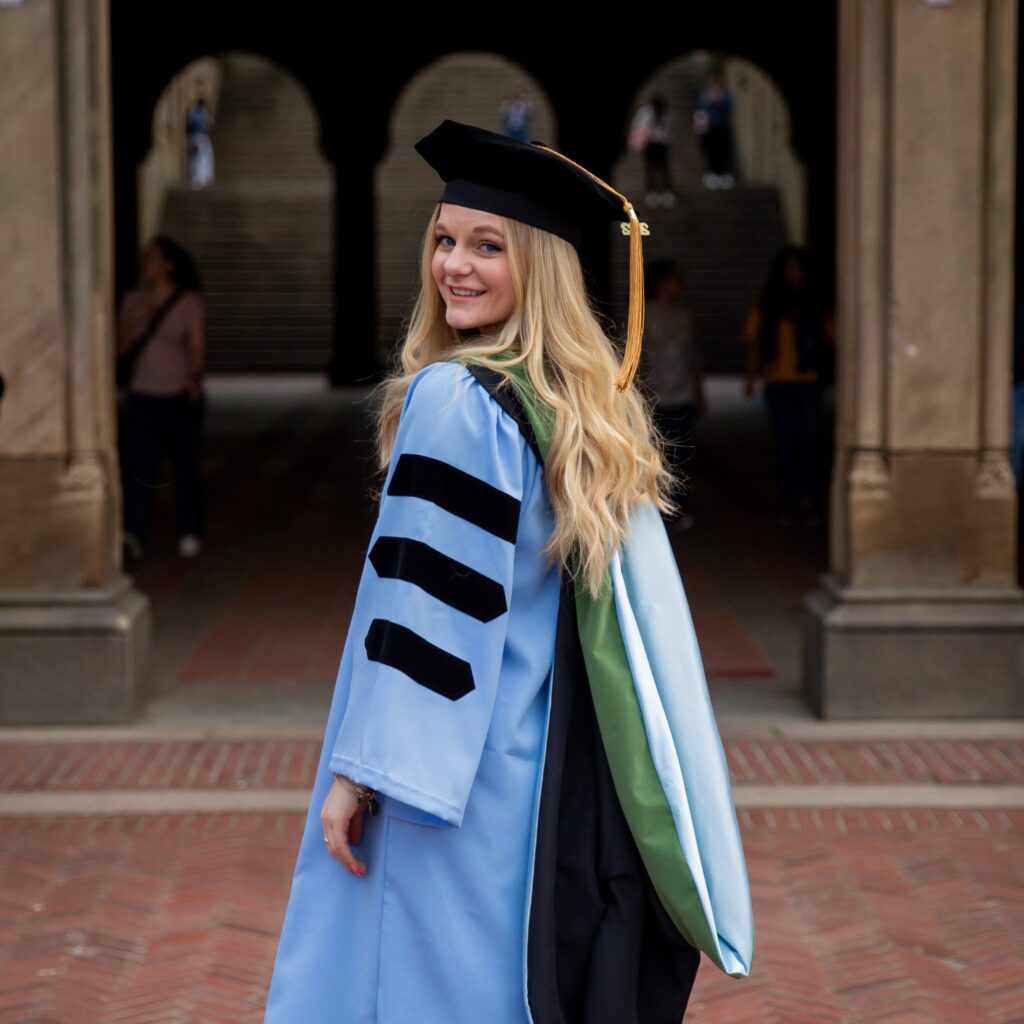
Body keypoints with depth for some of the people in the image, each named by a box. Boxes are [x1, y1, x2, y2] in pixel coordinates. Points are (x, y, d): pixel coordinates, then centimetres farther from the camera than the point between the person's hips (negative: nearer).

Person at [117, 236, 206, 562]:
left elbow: (198, 346, -9)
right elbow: (122, 346, 7)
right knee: (141, 467, -10)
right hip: (143, 396, 2)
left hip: (180, 397, -2)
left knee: (185, 467, 6)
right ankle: (133, 537, -18)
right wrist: (136, 322, -11)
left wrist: (193, 378, -26)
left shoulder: (190, 302, -3)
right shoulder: (133, 300, 8)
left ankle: (190, 534, 20)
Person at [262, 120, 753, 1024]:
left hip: (466, 772, -8)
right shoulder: (596, 402, 9)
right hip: (573, 780, 8)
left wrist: (360, 771, -13)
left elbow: (428, 600, -18)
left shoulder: (454, 399, -15)